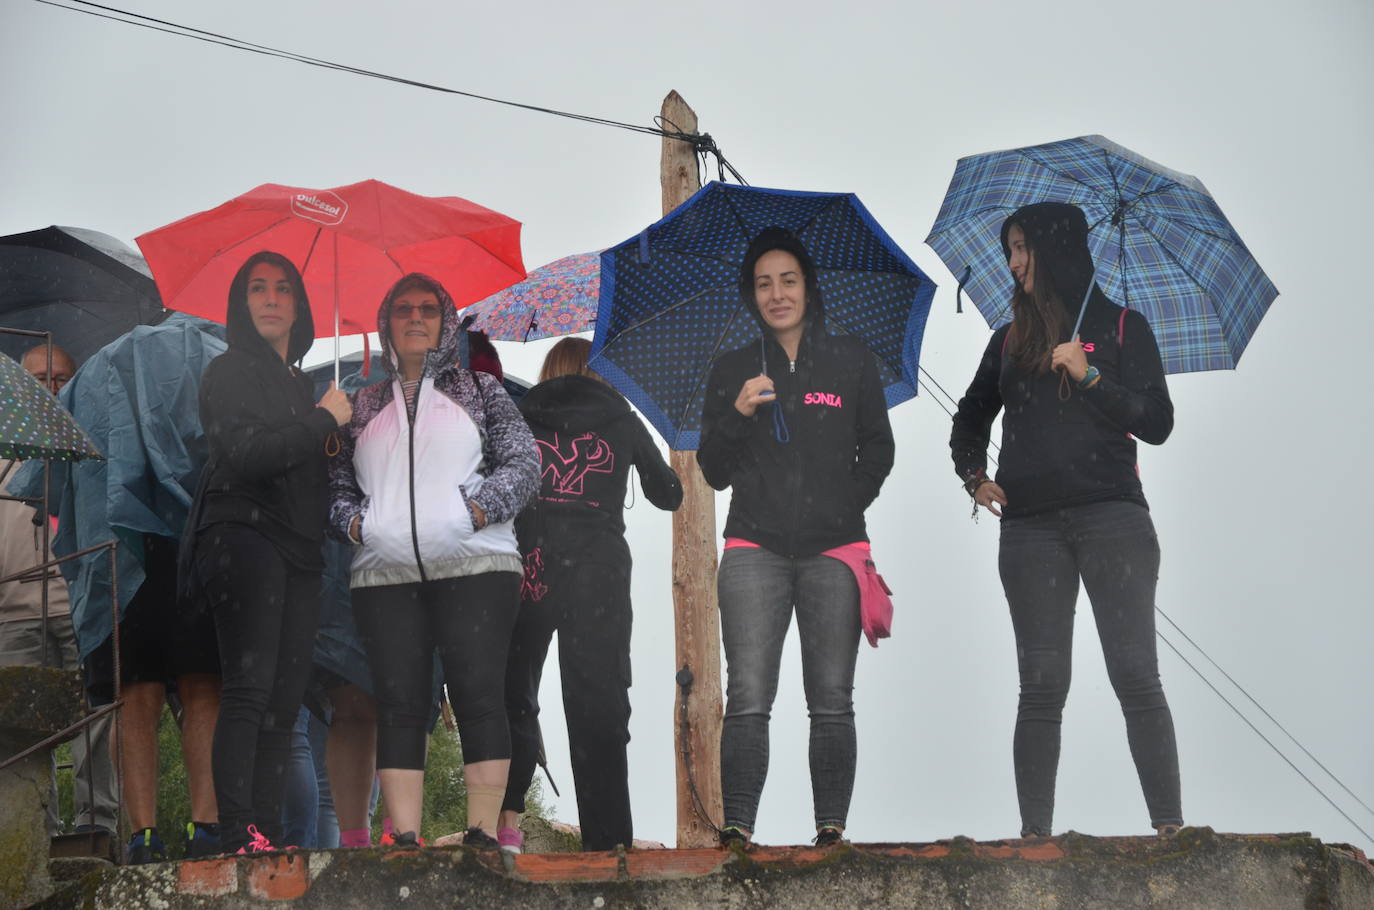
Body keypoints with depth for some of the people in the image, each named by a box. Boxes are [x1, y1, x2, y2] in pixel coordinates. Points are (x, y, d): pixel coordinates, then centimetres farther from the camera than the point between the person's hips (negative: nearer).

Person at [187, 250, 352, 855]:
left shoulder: (299, 385, 24)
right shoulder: (229, 373, 2)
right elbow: (248, 456, -14)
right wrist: (324, 420, -7)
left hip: (298, 553, 8)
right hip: (243, 535, -7)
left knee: (284, 702, 0)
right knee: (249, 690, -18)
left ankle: (268, 838, -2)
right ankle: (238, 838, -23)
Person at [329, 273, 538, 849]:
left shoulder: (478, 391, 14)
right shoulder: (365, 407, 20)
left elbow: (523, 464, 5)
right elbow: (334, 482, 20)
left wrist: (478, 510, -8)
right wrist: (353, 520, 0)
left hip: (474, 567, -2)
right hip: (384, 574, 2)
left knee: (479, 695, -10)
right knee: (399, 704, -4)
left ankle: (482, 835, -10)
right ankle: (404, 839, -5)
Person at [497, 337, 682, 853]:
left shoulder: (520, 419, 13)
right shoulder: (621, 422, 16)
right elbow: (669, 495, 27)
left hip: (526, 559, 0)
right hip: (597, 564, 0)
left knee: (514, 698, 9)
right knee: (598, 705, 1)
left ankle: (506, 820, -5)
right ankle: (607, 839, -5)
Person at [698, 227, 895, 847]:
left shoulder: (851, 361, 12)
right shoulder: (732, 371, 13)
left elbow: (877, 452, 16)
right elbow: (715, 472, 10)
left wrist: (848, 505, 2)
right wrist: (737, 414, -6)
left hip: (834, 548, 0)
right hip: (756, 548, 0)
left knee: (832, 700, -3)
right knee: (748, 697, -10)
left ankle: (832, 830, -1)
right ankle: (736, 829, -11)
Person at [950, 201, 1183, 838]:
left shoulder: (1121, 327, 8)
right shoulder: (1011, 340, 18)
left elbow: (1157, 424, 0)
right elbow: (970, 420, 29)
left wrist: (1091, 377, -11)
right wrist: (974, 477, 12)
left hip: (1111, 517, -3)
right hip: (1031, 528, 3)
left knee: (1136, 677, -11)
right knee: (1041, 685, -1)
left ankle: (1169, 827, -10)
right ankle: (1034, 832, -1)